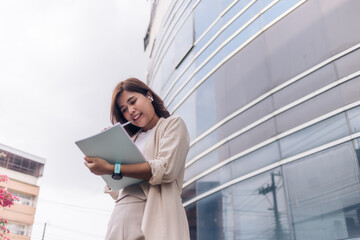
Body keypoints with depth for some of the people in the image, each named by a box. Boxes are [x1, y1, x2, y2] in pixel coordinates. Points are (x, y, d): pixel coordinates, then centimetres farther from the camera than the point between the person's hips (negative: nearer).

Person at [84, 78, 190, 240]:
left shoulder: (173, 124, 7)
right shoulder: (133, 139, 23)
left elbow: (166, 170, -11)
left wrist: (111, 169, -12)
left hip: (154, 213, -5)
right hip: (122, 217, 6)